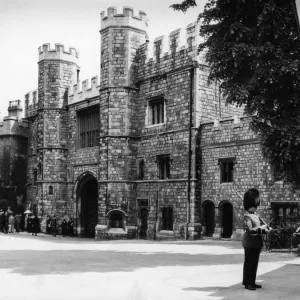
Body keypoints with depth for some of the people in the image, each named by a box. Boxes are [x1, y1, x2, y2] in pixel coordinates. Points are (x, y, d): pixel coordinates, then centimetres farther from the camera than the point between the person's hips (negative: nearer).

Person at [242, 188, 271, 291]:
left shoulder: (256, 215, 12)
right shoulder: (247, 216, -15)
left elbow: (262, 224, 13)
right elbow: (249, 230, -24)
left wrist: (267, 228, -8)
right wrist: (262, 228, -25)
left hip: (257, 243, 9)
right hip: (250, 243, -9)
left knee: (254, 263, 14)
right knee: (249, 263, 0)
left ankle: (252, 282, 23)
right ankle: (247, 283, 8)